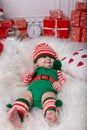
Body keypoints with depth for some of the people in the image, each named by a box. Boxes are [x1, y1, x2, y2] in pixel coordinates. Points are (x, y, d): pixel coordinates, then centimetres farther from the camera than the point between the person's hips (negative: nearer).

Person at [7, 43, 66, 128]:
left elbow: (62, 79, 23)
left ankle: (50, 113, -67)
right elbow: (25, 81, 29)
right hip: (32, 89, 2)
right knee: (25, 96, -30)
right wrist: (29, 73, 8)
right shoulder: (35, 70, 37)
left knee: (49, 98, -37)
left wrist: (59, 84, -2)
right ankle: (17, 115, -53)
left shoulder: (56, 71, 38)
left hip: (48, 90, -2)